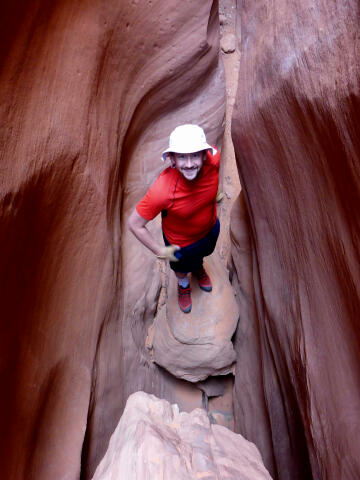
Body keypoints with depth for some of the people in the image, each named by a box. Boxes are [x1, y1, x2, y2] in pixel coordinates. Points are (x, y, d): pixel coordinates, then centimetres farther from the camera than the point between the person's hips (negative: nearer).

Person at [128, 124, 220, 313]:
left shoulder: (213, 159, -32)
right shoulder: (163, 191, -44)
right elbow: (135, 224, -31)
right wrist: (160, 251, -20)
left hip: (211, 227, 4)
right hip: (181, 241, -3)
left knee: (202, 253, 37)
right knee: (181, 268, 29)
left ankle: (198, 269, 75)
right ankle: (183, 285, 68)